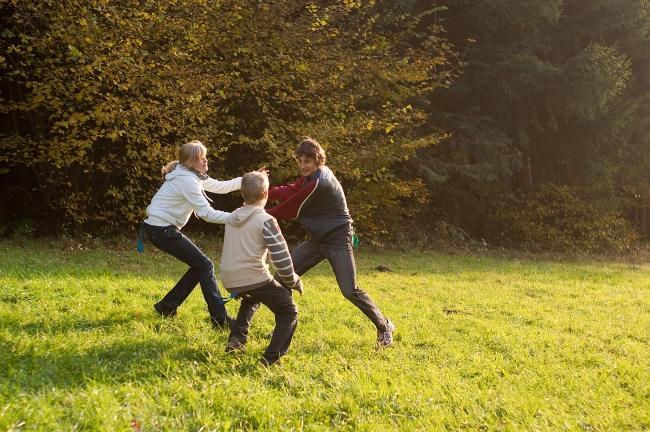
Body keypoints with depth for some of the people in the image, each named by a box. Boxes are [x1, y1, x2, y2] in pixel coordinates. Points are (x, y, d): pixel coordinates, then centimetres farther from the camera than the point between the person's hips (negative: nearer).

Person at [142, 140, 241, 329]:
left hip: (162, 227, 10)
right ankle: (221, 320, -7)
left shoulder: (192, 175, 10)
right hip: (161, 230, -10)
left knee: (199, 265, 13)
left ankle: (166, 306, 20)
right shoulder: (187, 181, -20)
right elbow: (207, 214, -23)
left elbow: (220, 187, 16)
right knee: (205, 265, -7)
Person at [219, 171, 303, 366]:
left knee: (251, 299, 39)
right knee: (289, 312, 11)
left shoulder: (232, 217, 12)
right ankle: (271, 358, -6)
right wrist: (293, 281, 3)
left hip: (229, 280, 7)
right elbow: (281, 257, -11)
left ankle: (237, 338, 21)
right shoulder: (265, 220, -8)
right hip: (254, 278, -7)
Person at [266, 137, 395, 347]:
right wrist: (267, 192, -19)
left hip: (338, 240, -9)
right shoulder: (312, 174, 3)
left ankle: (384, 326, 10)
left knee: (350, 291, -10)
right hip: (318, 239, 9)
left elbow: (292, 209, -19)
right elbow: (291, 190, -2)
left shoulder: (319, 183, -26)